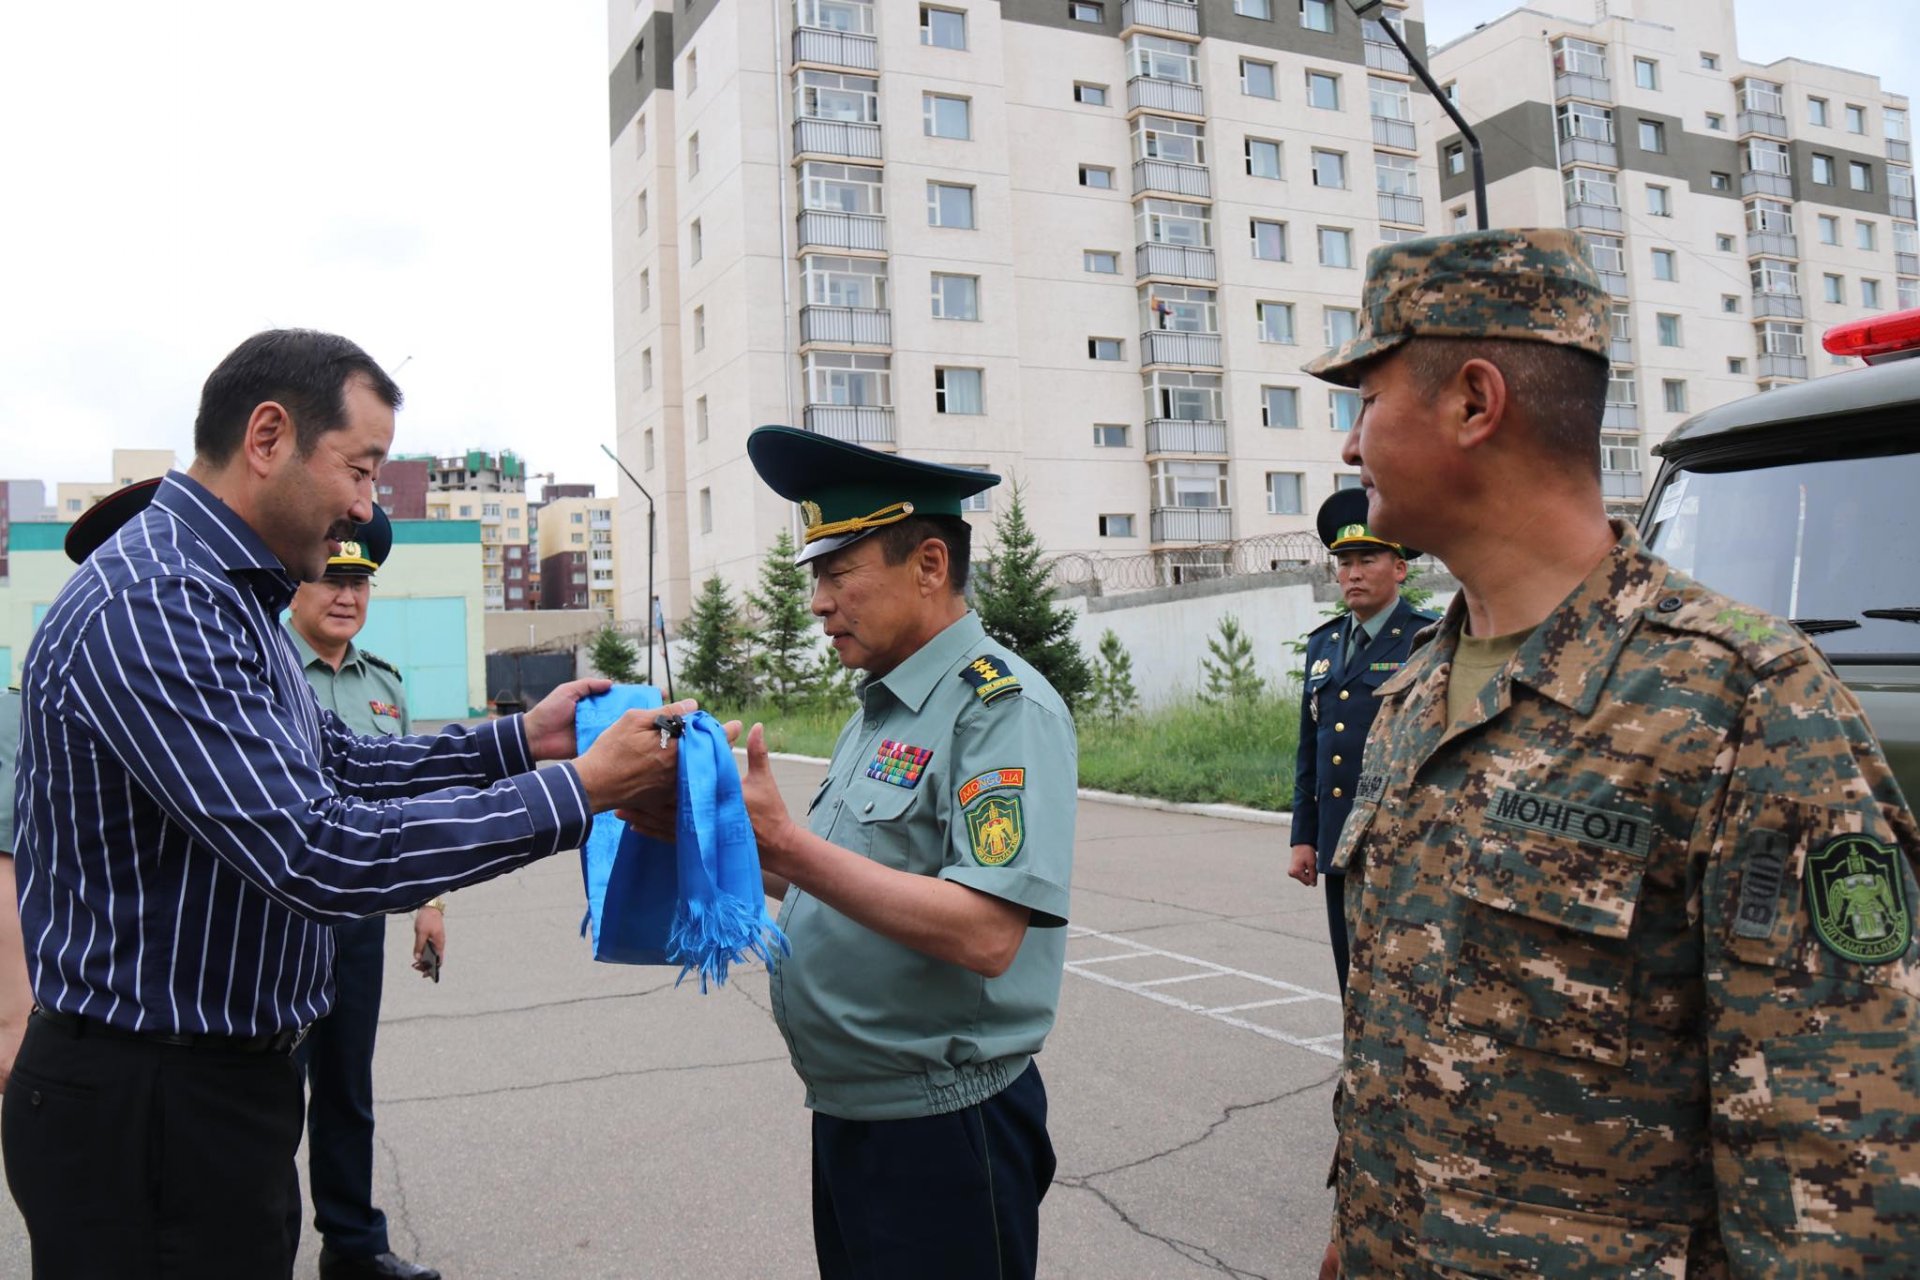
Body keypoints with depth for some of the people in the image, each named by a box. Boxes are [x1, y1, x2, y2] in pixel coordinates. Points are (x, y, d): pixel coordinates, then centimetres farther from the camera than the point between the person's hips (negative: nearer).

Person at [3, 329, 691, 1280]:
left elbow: (334, 764, 15)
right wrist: (580, 790, -25)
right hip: (146, 1105, -10)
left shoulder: (224, 595, 10)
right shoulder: (154, 609, -24)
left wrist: (517, 740, 4)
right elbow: (315, 852, -29)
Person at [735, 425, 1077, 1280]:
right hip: (848, 1114, 8)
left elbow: (984, 934, -28)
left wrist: (784, 842, -28)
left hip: (942, 1136, -8)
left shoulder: (1002, 706, -18)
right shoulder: (881, 706, 10)